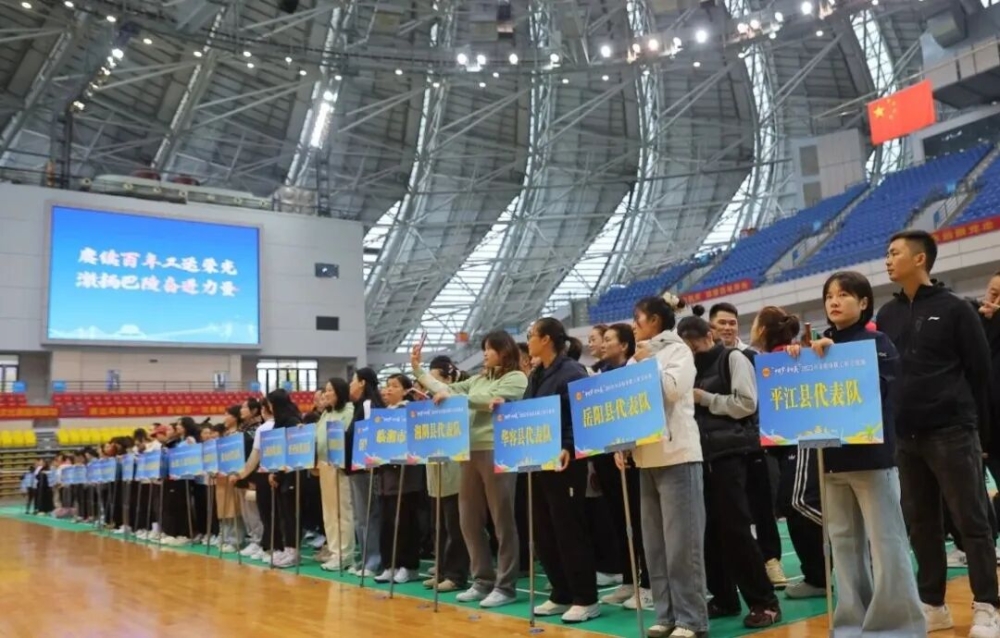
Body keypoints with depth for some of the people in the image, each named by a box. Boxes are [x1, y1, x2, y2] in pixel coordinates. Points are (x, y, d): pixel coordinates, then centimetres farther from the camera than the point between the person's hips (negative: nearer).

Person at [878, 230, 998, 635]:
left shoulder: (954, 309, -1)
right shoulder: (887, 316, 12)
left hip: (951, 433, -5)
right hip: (904, 438, 5)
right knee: (920, 524, 9)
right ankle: (932, 604, 18)